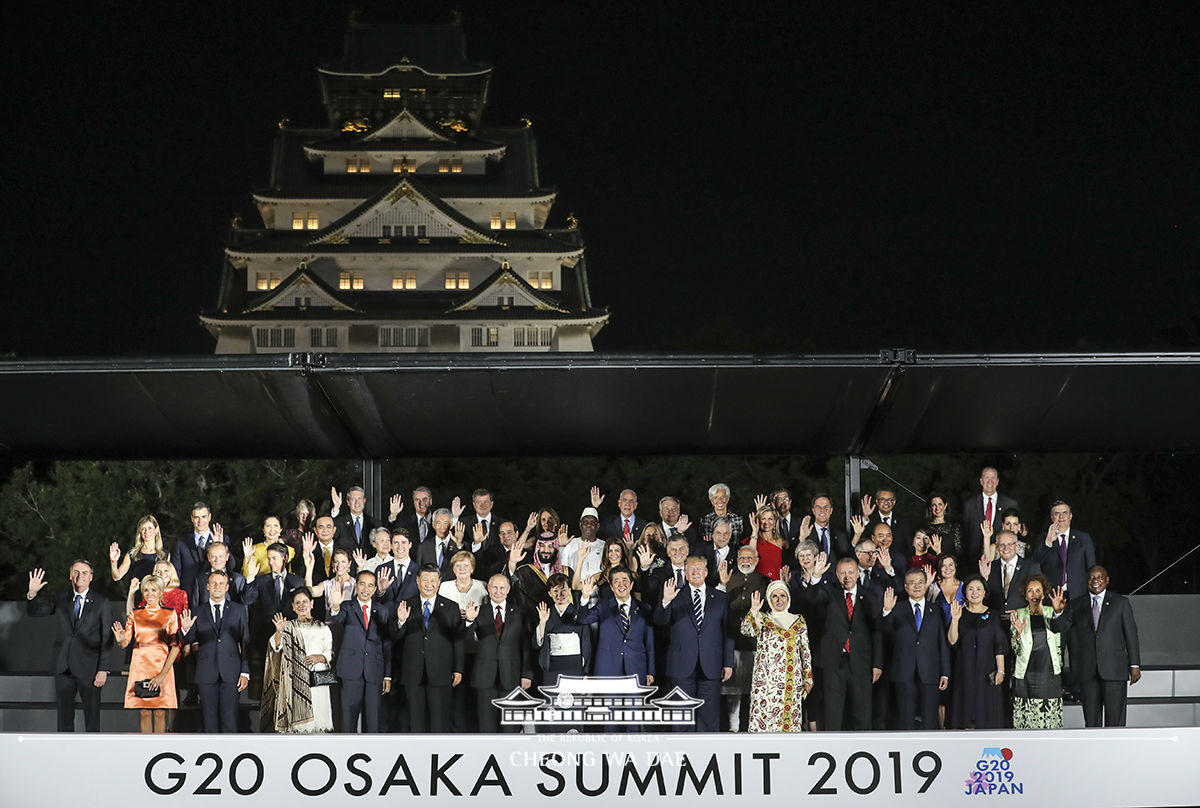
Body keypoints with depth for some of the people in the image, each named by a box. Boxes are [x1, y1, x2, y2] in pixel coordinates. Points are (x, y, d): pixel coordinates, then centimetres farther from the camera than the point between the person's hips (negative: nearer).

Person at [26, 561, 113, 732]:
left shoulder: (101, 602, 0)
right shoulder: (60, 600, 10)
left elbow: (107, 639, -2)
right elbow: (33, 612, 7)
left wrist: (103, 669, -8)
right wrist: (32, 594, -15)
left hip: (88, 667, -3)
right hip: (63, 666, 3)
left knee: (92, 715, 0)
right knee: (64, 714, 8)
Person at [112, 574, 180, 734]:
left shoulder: (170, 615, 3)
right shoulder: (135, 615, 9)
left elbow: (175, 646, -3)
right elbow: (125, 642, 0)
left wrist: (163, 674, -13)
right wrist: (121, 640, -26)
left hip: (162, 666, -1)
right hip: (140, 666, 1)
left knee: (160, 713, -2)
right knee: (145, 713, 1)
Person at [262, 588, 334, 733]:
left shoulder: (323, 628, 14)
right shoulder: (289, 627, 9)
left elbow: (329, 653, 11)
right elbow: (276, 645, -8)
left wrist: (320, 657, -11)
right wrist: (279, 632, -29)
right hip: (296, 681, -1)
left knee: (318, 719, -5)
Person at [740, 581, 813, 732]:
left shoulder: (798, 622, 14)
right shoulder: (762, 619, 9)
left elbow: (806, 651, 14)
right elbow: (746, 630, -12)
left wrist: (808, 679, 8)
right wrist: (754, 611, -24)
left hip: (792, 680, 2)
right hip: (766, 679, -2)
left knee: (789, 718, -2)